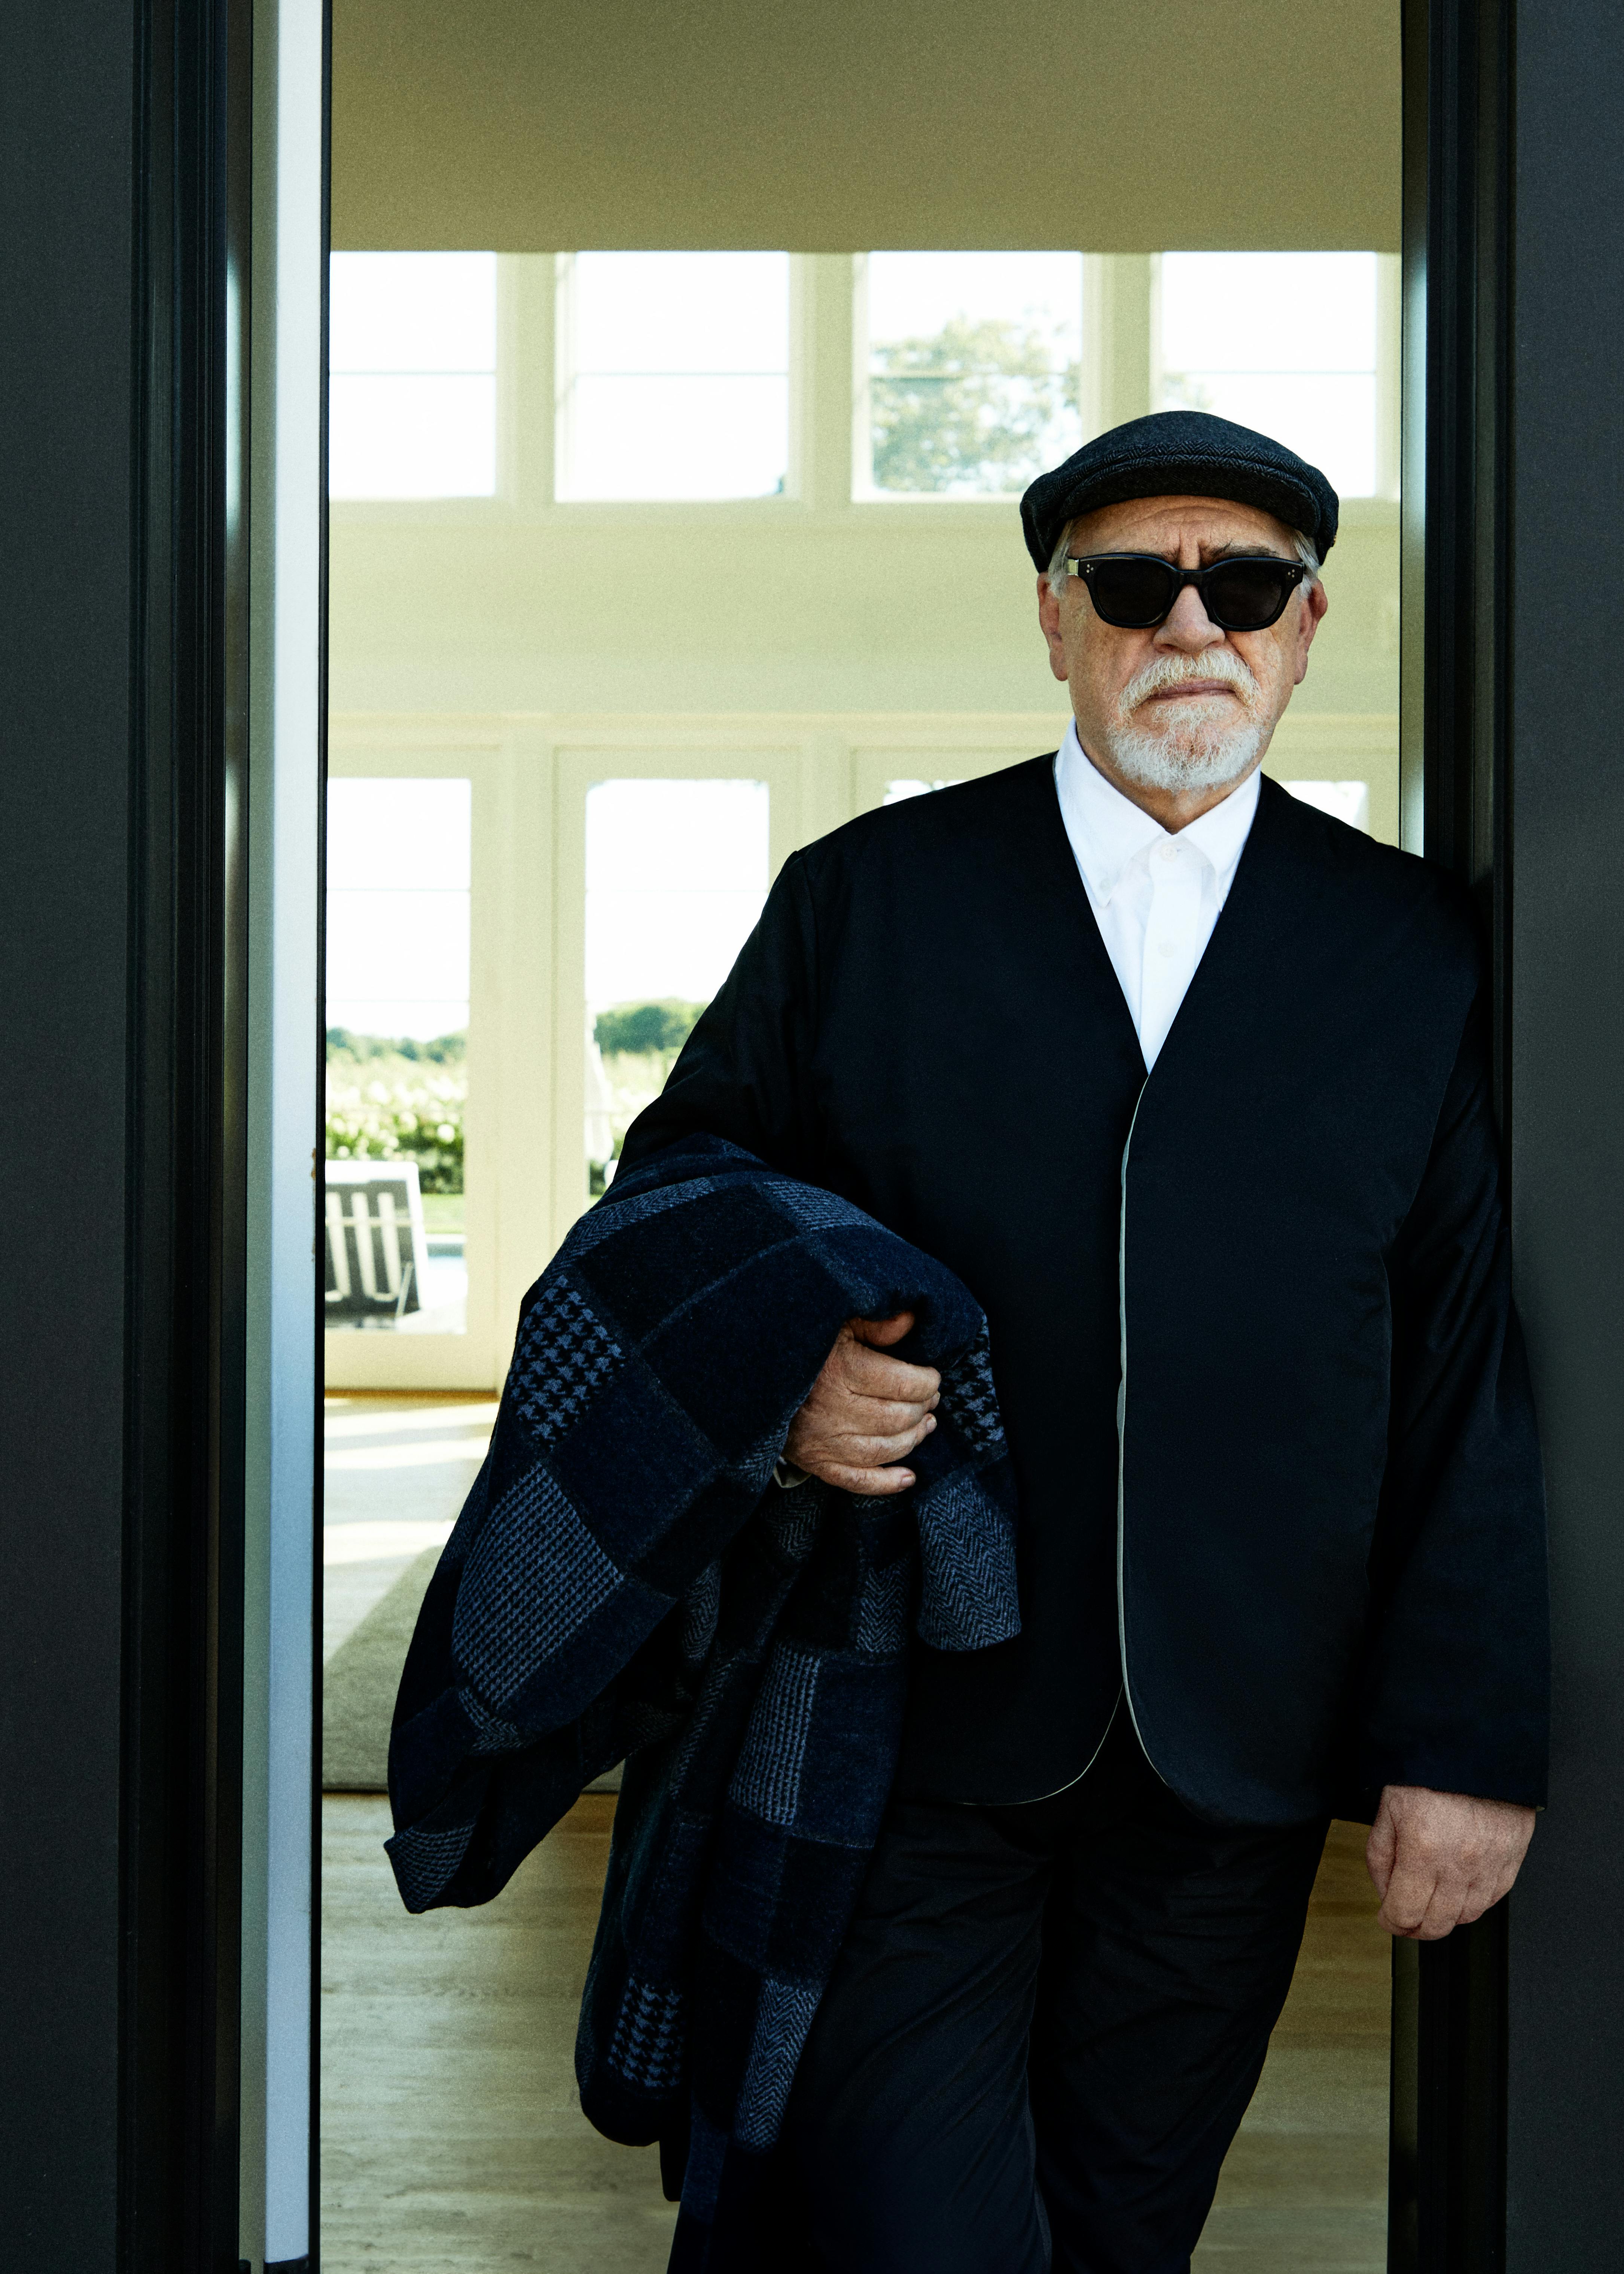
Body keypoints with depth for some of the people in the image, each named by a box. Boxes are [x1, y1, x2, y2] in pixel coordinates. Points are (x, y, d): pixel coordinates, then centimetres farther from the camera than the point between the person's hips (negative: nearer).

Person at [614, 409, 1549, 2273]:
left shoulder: (1417, 952, 5)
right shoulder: (866, 898, 4)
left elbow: (1474, 1360, 3)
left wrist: (1469, 1739, -2)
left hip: (1236, 1766, 1)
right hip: (914, 1719, -1)